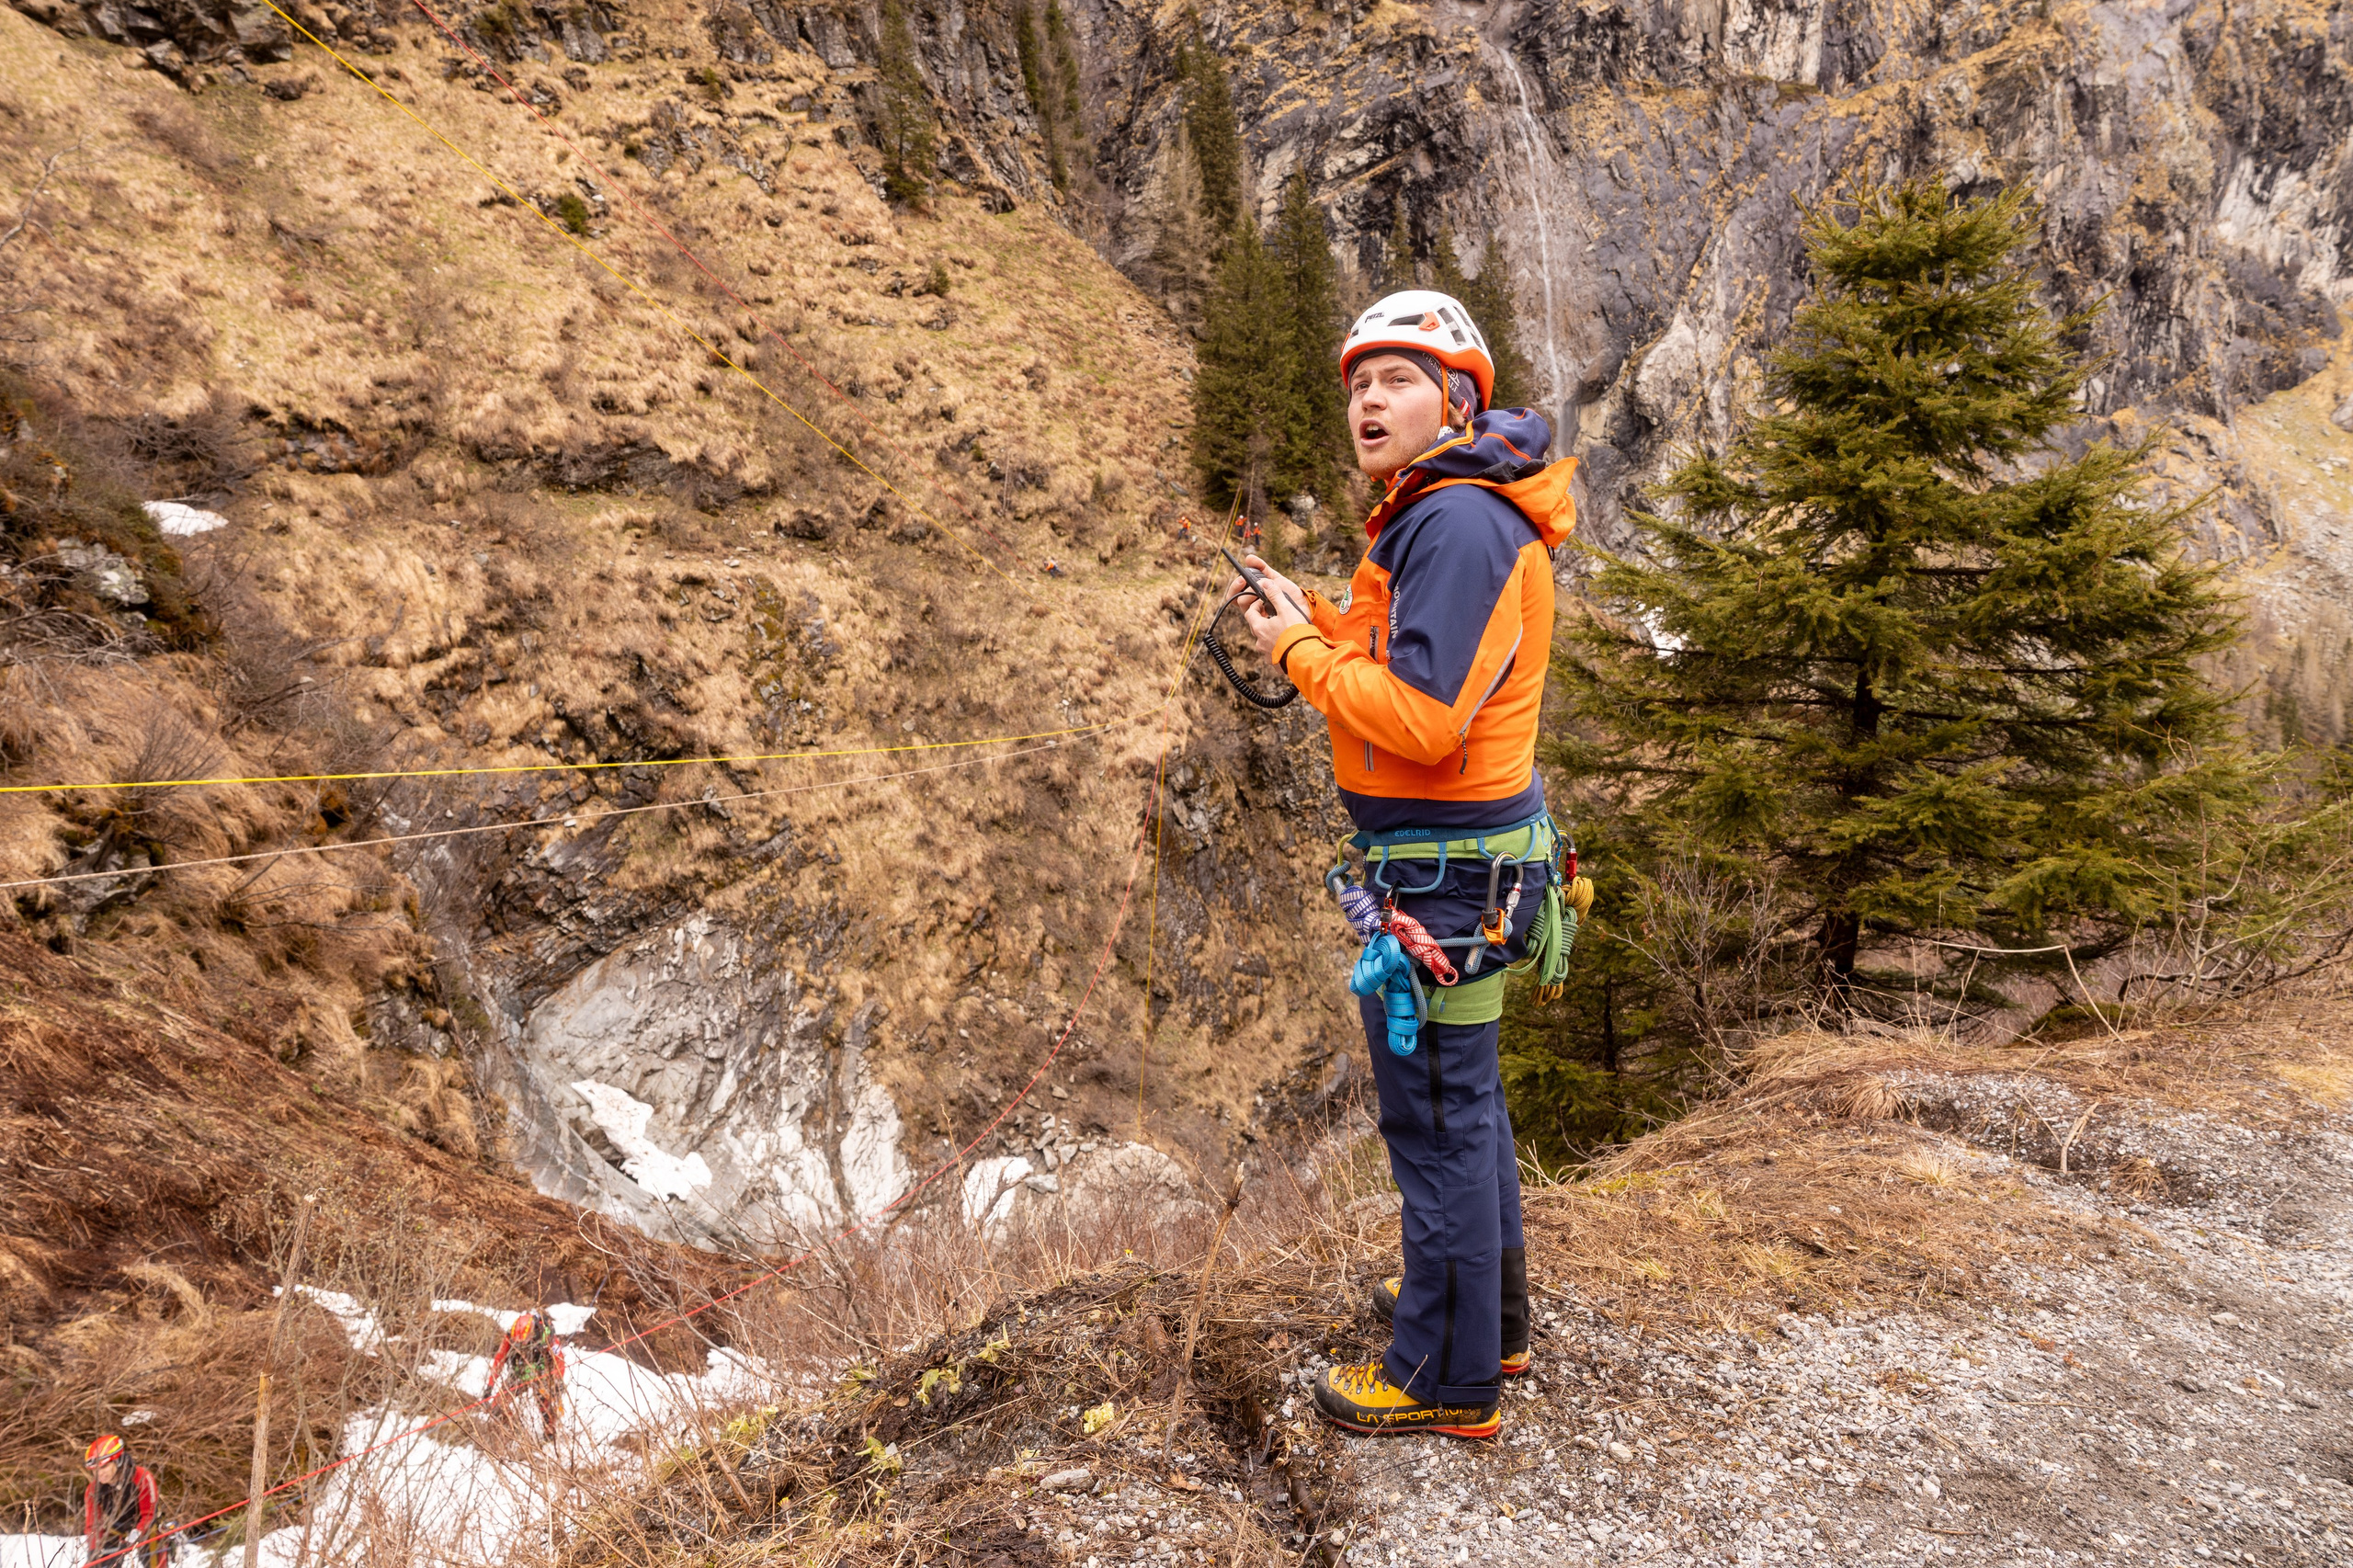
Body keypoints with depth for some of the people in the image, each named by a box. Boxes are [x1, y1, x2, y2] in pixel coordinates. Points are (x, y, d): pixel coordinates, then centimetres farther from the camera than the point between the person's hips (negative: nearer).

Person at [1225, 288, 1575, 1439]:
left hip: (1441, 868, -11)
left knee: (1436, 1112, 1)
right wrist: (1322, 624, 5)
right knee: (1463, 1093, 21)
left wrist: (1301, 654, -14)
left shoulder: (1459, 524, -21)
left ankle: (1448, 1378, 16)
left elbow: (1423, 717, -27)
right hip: (1466, 844, 11)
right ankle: (1489, 1312, 39)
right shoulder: (1440, 513, 13)